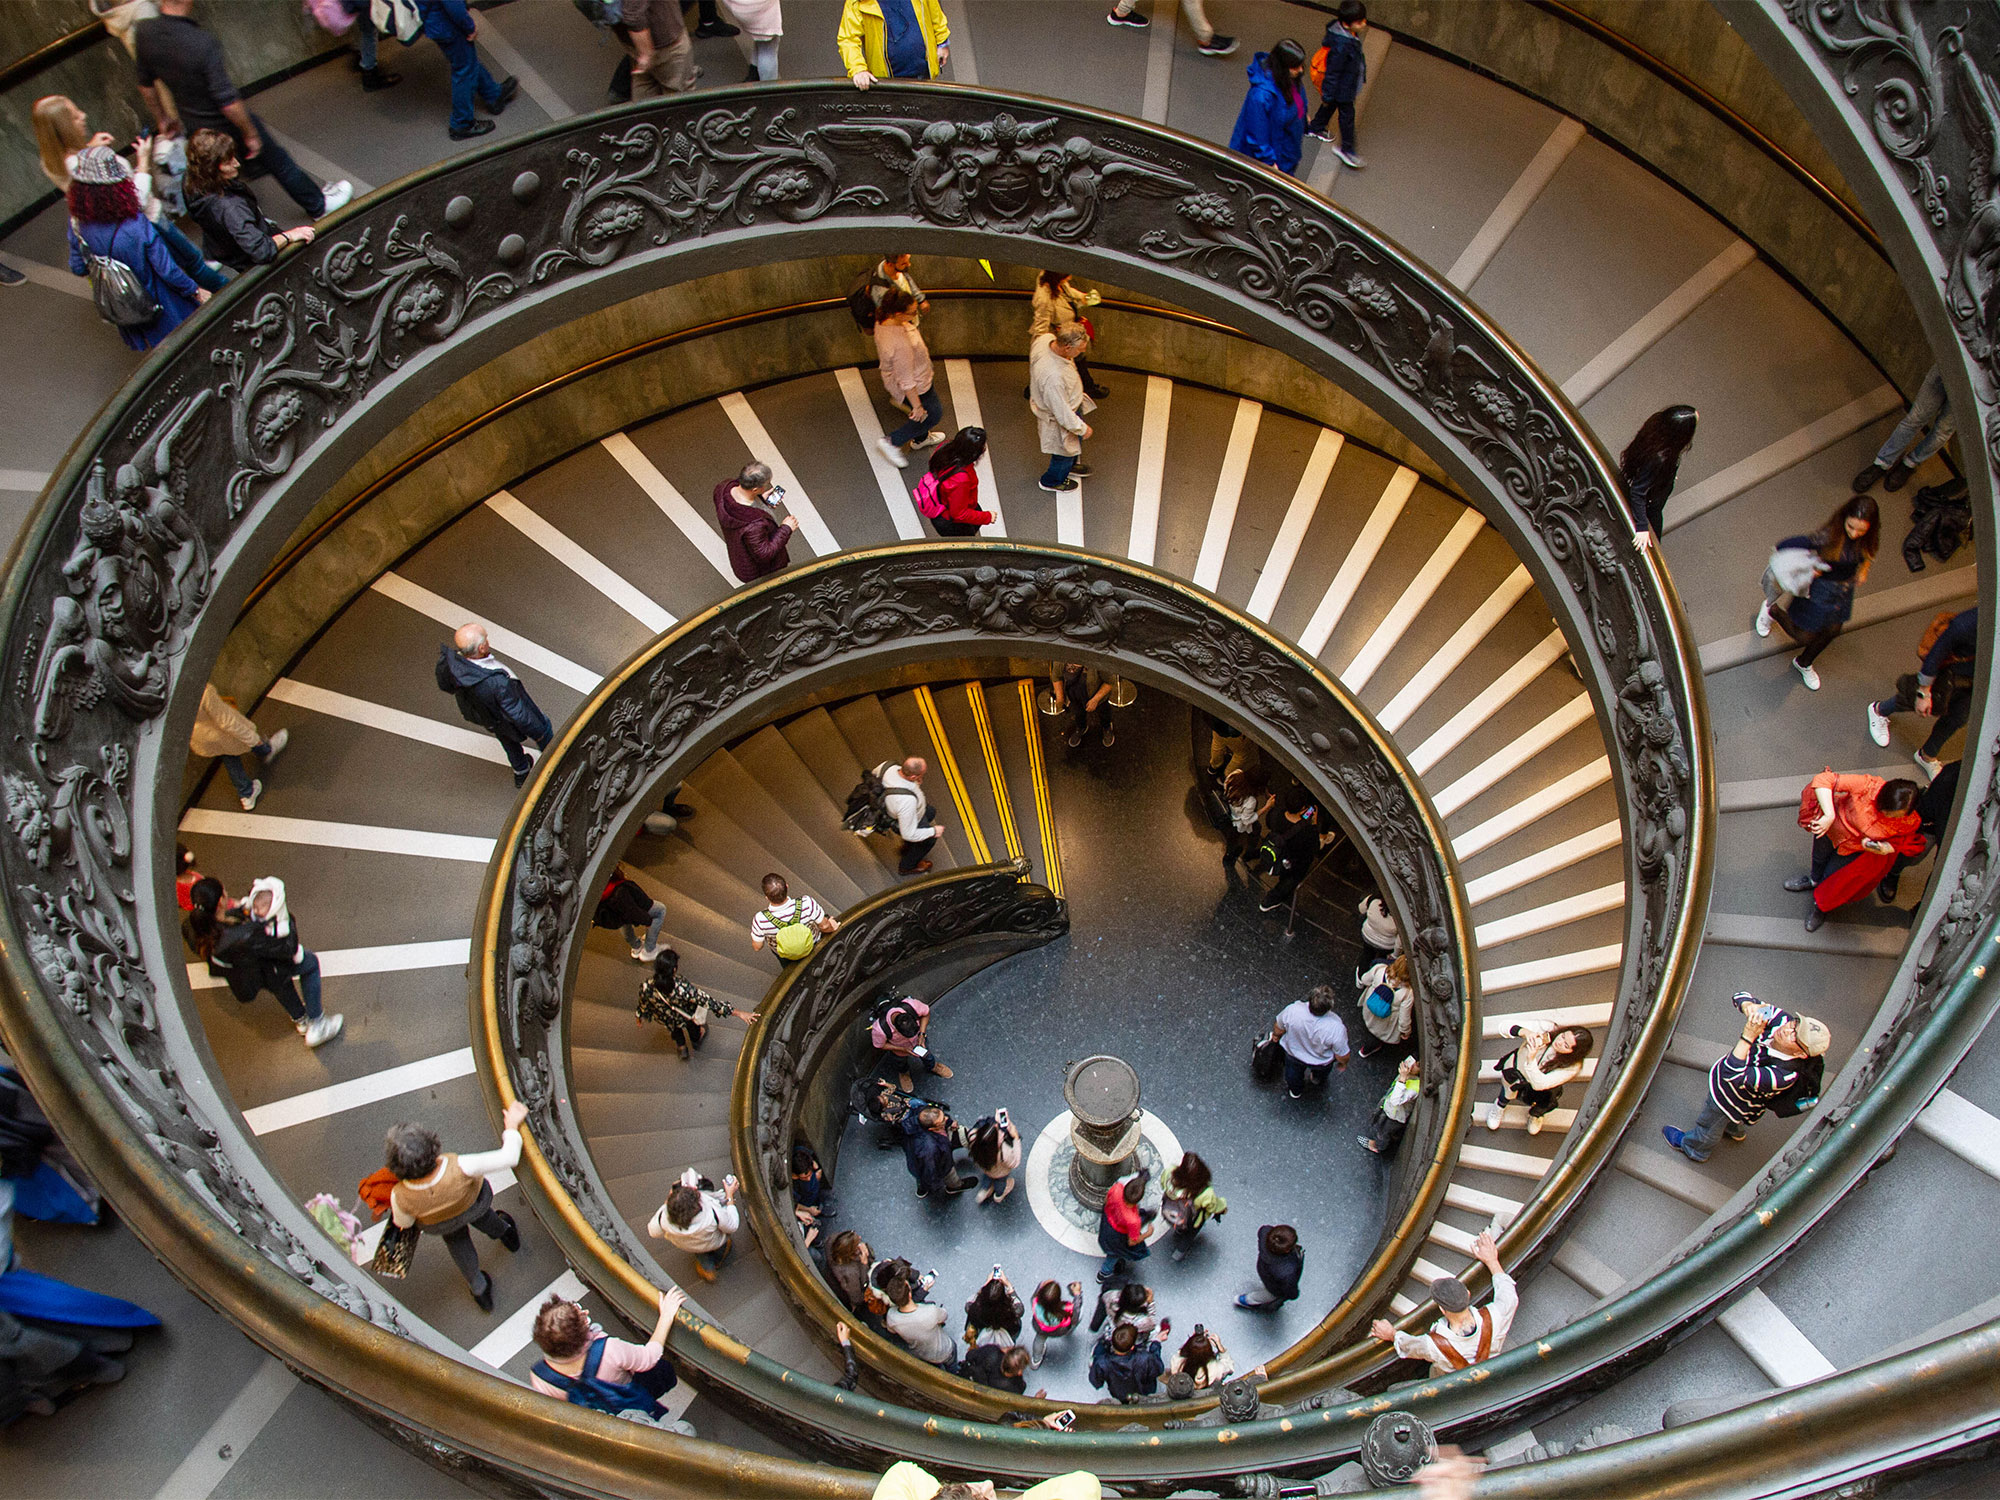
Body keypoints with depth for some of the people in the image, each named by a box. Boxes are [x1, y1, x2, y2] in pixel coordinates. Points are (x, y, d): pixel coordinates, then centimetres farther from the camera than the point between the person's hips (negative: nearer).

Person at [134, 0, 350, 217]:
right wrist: (251, 134, -14)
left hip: (191, 125, 6)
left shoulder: (143, 32, -15)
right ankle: (317, 205, 36)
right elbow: (228, 102, -30)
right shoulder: (202, 43, -36)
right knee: (276, 160, 17)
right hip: (225, 124, -6)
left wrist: (162, 118, 18)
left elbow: (146, 85, 1)